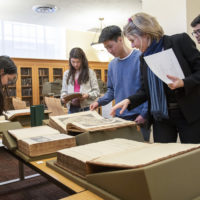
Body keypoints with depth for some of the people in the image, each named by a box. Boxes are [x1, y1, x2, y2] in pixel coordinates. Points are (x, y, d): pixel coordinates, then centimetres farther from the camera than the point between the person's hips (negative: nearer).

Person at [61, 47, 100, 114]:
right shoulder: (67, 74, 12)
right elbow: (64, 90, 15)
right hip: (72, 108, 3)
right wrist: (63, 97, -6)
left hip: (86, 108, -2)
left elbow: (96, 91, 1)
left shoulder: (90, 72, 2)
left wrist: (88, 95, -18)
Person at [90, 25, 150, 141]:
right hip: (119, 117, 5)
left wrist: (144, 114, -14)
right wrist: (99, 102, 3)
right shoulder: (112, 65, 11)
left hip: (138, 117, -5)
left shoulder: (140, 58, -9)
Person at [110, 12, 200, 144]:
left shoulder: (180, 41, -7)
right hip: (160, 116, 4)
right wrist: (129, 101, -4)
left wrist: (183, 83, -23)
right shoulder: (144, 58, 8)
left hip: (189, 114, -4)